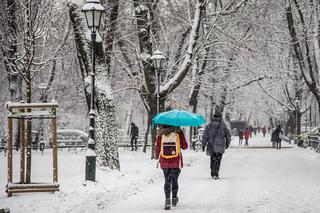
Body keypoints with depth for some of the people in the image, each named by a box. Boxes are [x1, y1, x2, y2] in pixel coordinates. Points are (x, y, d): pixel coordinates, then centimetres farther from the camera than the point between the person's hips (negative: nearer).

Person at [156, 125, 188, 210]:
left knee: (167, 181, 7)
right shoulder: (178, 132, -7)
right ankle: (174, 198, 25)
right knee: (174, 180, 15)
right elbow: (185, 146, -2)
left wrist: (158, 157, 18)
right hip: (176, 161, -1)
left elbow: (157, 147, 2)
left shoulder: (161, 133, -3)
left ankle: (167, 200, -8)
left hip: (164, 161, 1)